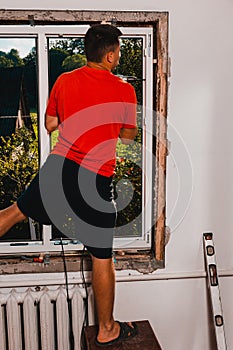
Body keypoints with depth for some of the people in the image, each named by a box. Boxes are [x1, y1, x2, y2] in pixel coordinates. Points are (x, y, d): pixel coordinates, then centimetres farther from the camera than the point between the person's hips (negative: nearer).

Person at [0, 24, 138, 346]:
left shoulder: (65, 81, 4)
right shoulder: (124, 90, -5)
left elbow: (50, 124, 14)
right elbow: (128, 137, 7)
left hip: (59, 165, 4)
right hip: (96, 177, -3)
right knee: (102, 257, 9)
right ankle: (107, 329, 26)